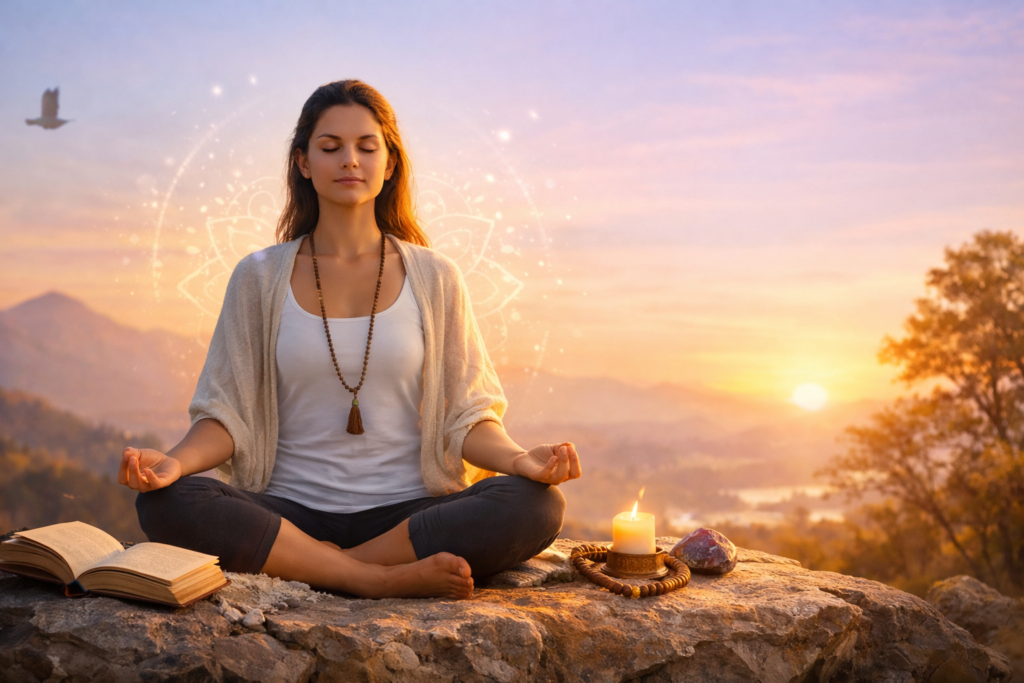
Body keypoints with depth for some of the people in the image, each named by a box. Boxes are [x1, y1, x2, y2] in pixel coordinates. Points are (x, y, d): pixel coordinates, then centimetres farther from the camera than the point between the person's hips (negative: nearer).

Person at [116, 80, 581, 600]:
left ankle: (309, 568, -20)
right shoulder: (260, 278, 8)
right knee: (166, 504, -28)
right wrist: (177, 460, -17)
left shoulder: (433, 278, 7)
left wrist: (518, 459, -16)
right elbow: (228, 412, 4)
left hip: (406, 512, 0)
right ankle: (382, 580, -24)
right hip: (291, 511, 0)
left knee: (536, 506, -28)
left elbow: (465, 419, 5)